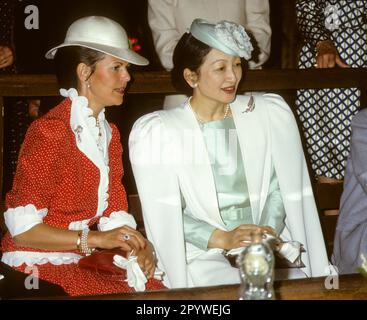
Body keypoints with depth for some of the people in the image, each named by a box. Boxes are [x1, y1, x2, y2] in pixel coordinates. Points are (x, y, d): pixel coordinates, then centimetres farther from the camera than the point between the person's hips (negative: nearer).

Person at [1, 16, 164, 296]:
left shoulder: (109, 133, 11)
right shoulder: (50, 131, -15)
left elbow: (115, 215, 8)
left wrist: (140, 246, -13)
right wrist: (95, 238, -22)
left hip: (79, 261, 7)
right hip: (37, 263, -7)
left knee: (156, 289, -16)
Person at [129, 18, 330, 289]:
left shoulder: (270, 114, 9)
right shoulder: (158, 132, -1)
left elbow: (281, 186, 6)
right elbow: (164, 215, -4)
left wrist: (266, 234, -12)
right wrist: (221, 239, -16)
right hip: (203, 254, -3)